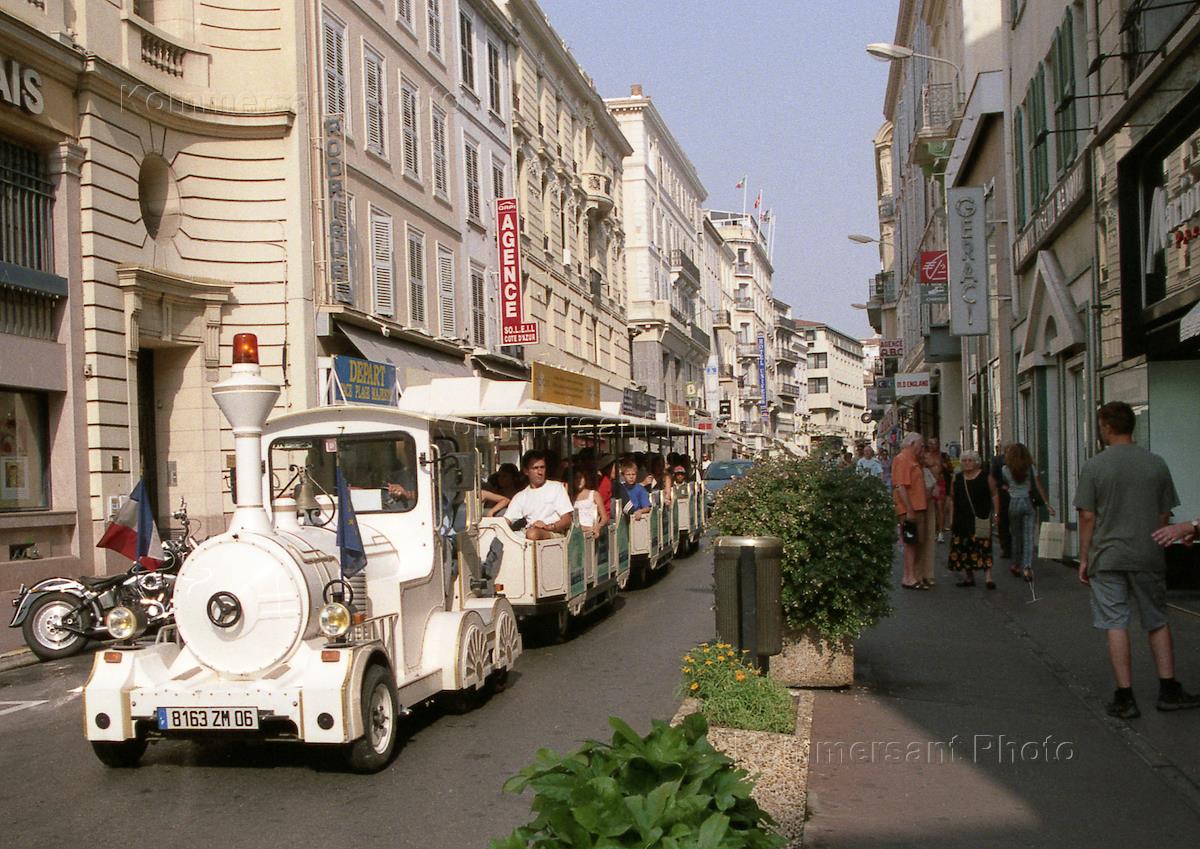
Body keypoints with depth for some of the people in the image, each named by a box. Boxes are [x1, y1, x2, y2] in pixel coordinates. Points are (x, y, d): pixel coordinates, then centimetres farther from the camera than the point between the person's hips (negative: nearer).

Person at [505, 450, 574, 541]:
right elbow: (506, 521, 9)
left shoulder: (556, 487, 11)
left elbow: (568, 520, 2)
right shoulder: (520, 497, 22)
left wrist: (548, 526, -16)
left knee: (533, 533, -38)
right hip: (526, 534, 3)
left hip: (554, 533, -3)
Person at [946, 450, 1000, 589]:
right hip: (961, 520, 4)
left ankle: (988, 577, -12)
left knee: (983, 546, -11)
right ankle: (968, 577, 16)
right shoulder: (957, 479, 10)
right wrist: (951, 517, 8)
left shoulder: (986, 477, 0)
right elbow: (952, 499, 14)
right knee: (964, 548, 6)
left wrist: (995, 513, -5)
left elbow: (995, 495, 3)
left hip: (981, 520, -4)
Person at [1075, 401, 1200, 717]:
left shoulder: (1093, 467, -7)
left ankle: (1125, 698, 2)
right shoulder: (1156, 464, 2)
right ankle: (1168, 690, 19)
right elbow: (1165, 515, 7)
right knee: (1157, 622, 16)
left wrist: (1084, 558, 2)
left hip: (1107, 558, -3)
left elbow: (1087, 517, -7)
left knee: (1116, 625, 1)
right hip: (1149, 557, 3)